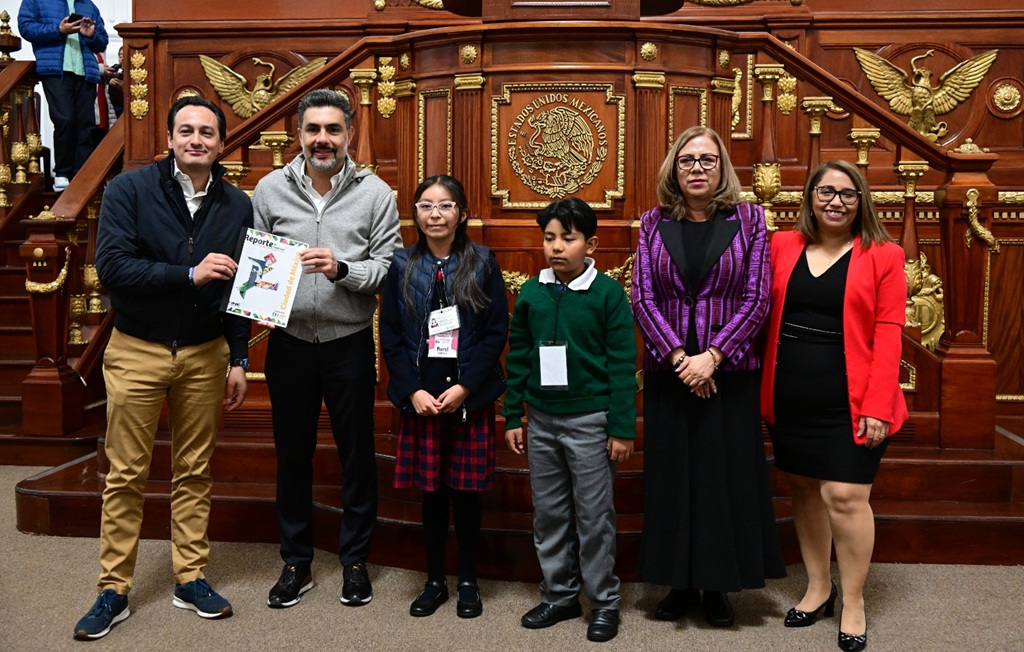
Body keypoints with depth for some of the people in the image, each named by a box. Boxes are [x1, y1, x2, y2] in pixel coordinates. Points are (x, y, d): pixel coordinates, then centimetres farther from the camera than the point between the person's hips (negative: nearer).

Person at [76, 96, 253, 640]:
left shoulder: (236, 206, 3)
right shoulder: (130, 191, -6)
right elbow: (111, 267, -17)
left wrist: (239, 360, 5)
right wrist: (189, 274, -23)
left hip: (206, 354, 3)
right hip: (136, 351, -2)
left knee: (195, 472, 10)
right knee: (126, 474, 5)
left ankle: (190, 578, 23)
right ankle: (113, 590, 16)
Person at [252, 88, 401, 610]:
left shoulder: (375, 193, -2)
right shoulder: (270, 189, 2)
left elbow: (389, 268, -6)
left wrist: (342, 270, -21)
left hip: (349, 343, -1)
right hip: (289, 342, 2)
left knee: (357, 454, 9)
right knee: (292, 454, 12)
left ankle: (355, 560, 26)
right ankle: (296, 562, 28)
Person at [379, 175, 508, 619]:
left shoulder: (482, 263, 0)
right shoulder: (403, 266, 4)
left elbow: (497, 332, -4)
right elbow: (390, 336, 2)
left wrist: (464, 387, -12)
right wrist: (412, 390, -9)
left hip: (470, 397, -1)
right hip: (421, 398, 1)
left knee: (467, 491, 6)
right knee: (431, 491, 8)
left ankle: (468, 582, 22)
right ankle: (435, 581, 23)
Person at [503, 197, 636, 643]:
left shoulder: (608, 293, -8)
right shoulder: (530, 293, 4)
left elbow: (622, 365, -8)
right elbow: (517, 359, 9)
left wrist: (622, 428, -9)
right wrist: (512, 417, 8)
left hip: (590, 421, -4)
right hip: (542, 421, 4)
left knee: (594, 517, 5)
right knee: (548, 515, 13)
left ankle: (604, 602, 20)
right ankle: (559, 595, 28)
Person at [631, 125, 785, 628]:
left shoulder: (748, 219, 0)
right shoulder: (653, 224, 4)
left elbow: (757, 298, -5)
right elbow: (641, 298, -2)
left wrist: (712, 356, -14)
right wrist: (680, 357, -13)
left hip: (729, 372, -1)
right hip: (668, 373, 1)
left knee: (726, 475, 4)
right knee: (672, 475, 7)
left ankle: (718, 585, 19)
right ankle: (681, 583, 21)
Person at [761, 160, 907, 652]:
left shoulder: (883, 256, -2)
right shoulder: (782, 246, 7)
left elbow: (887, 334, -6)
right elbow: (763, 314, 6)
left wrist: (877, 405, -13)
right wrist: (765, 389, 0)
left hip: (850, 401, -3)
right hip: (790, 398, 4)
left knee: (845, 496, -5)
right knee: (804, 489, 12)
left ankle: (853, 603, 14)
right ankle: (817, 588, 29)